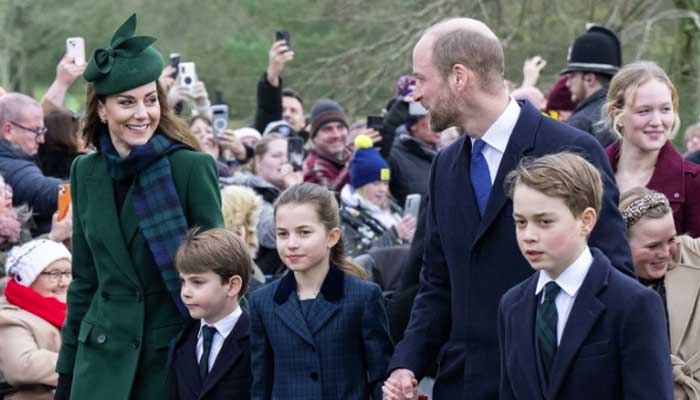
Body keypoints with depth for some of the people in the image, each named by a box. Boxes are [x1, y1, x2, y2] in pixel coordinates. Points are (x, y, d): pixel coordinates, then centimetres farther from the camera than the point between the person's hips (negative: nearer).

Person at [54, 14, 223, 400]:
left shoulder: (192, 167, -7)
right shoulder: (85, 172, 7)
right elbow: (84, 279, 13)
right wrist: (67, 368, 14)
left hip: (174, 349, -3)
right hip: (104, 354, 3)